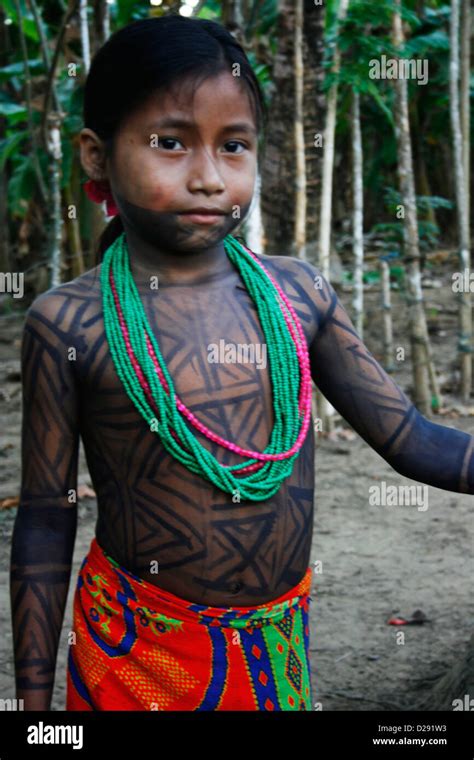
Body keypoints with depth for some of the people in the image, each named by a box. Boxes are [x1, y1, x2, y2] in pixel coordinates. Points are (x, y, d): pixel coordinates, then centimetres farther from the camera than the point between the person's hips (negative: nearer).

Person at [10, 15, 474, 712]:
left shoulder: (298, 292, -3)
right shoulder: (68, 323, -11)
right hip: (137, 653, -3)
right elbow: (46, 522, -5)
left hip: (281, 645, 3)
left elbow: (414, 441, 0)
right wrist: (34, 697, -2)